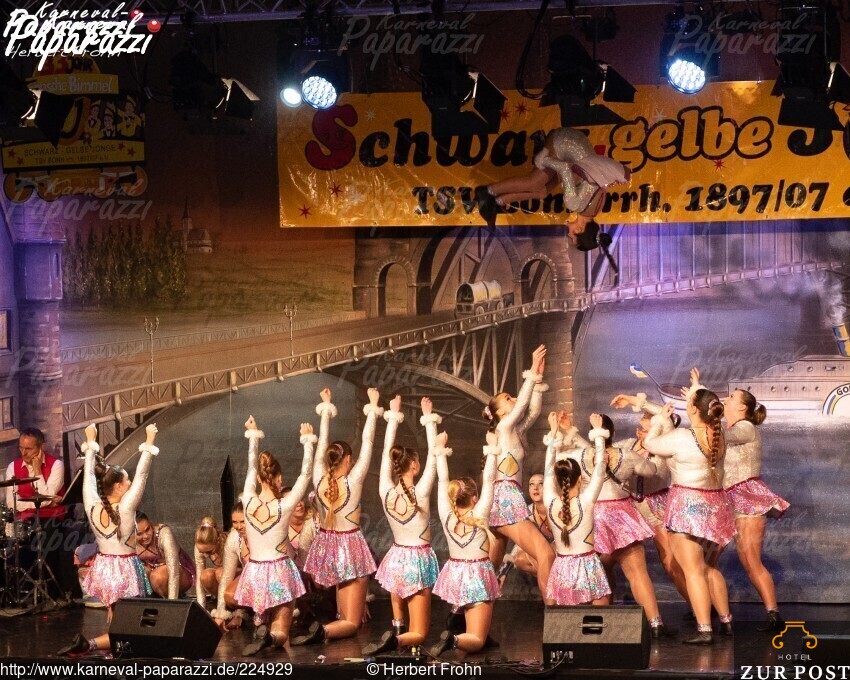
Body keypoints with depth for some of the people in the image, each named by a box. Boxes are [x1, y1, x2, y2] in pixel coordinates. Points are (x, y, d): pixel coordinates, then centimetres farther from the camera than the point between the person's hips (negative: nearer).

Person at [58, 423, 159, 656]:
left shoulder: (92, 506, -7)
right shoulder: (125, 508, -18)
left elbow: (89, 475, 5)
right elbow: (142, 475, -15)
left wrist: (90, 444, 15)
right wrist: (149, 443, -8)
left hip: (102, 569, 6)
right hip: (125, 571, -6)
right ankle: (90, 644, -22)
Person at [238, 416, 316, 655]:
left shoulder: (249, 501, -7)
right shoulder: (285, 506, -14)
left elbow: (251, 469, 9)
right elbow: (305, 475, -4)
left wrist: (253, 436, 22)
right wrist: (308, 441, 7)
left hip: (254, 574, 3)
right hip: (280, 572, -3)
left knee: (261, 619, 25)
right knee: (280, 634, 3)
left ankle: (261, 631, -10)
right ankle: (270, 636, -32)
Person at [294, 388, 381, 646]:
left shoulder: (319, 479, -6)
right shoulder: (353, 481, -15)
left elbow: (322, 445, 6)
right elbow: (367, 443, -9)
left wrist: (326, 410, 16)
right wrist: (373, 408, 0)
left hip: (325, 548, 5)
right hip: (350, 550, -5)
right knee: (351, 623, -5)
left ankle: (342, 614, 20)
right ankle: (324, 631, -35)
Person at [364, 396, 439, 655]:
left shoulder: (386, 492, -8)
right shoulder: (420, 493, -17)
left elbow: (387, 454, 0)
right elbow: (433, 457, -10)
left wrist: (393, 417, 5)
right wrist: (429, 420, -4)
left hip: (395, 559, 4)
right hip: (418, 562, -4)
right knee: (418, 633, -2)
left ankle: (397, 628, 0)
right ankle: (398, 641, -32)